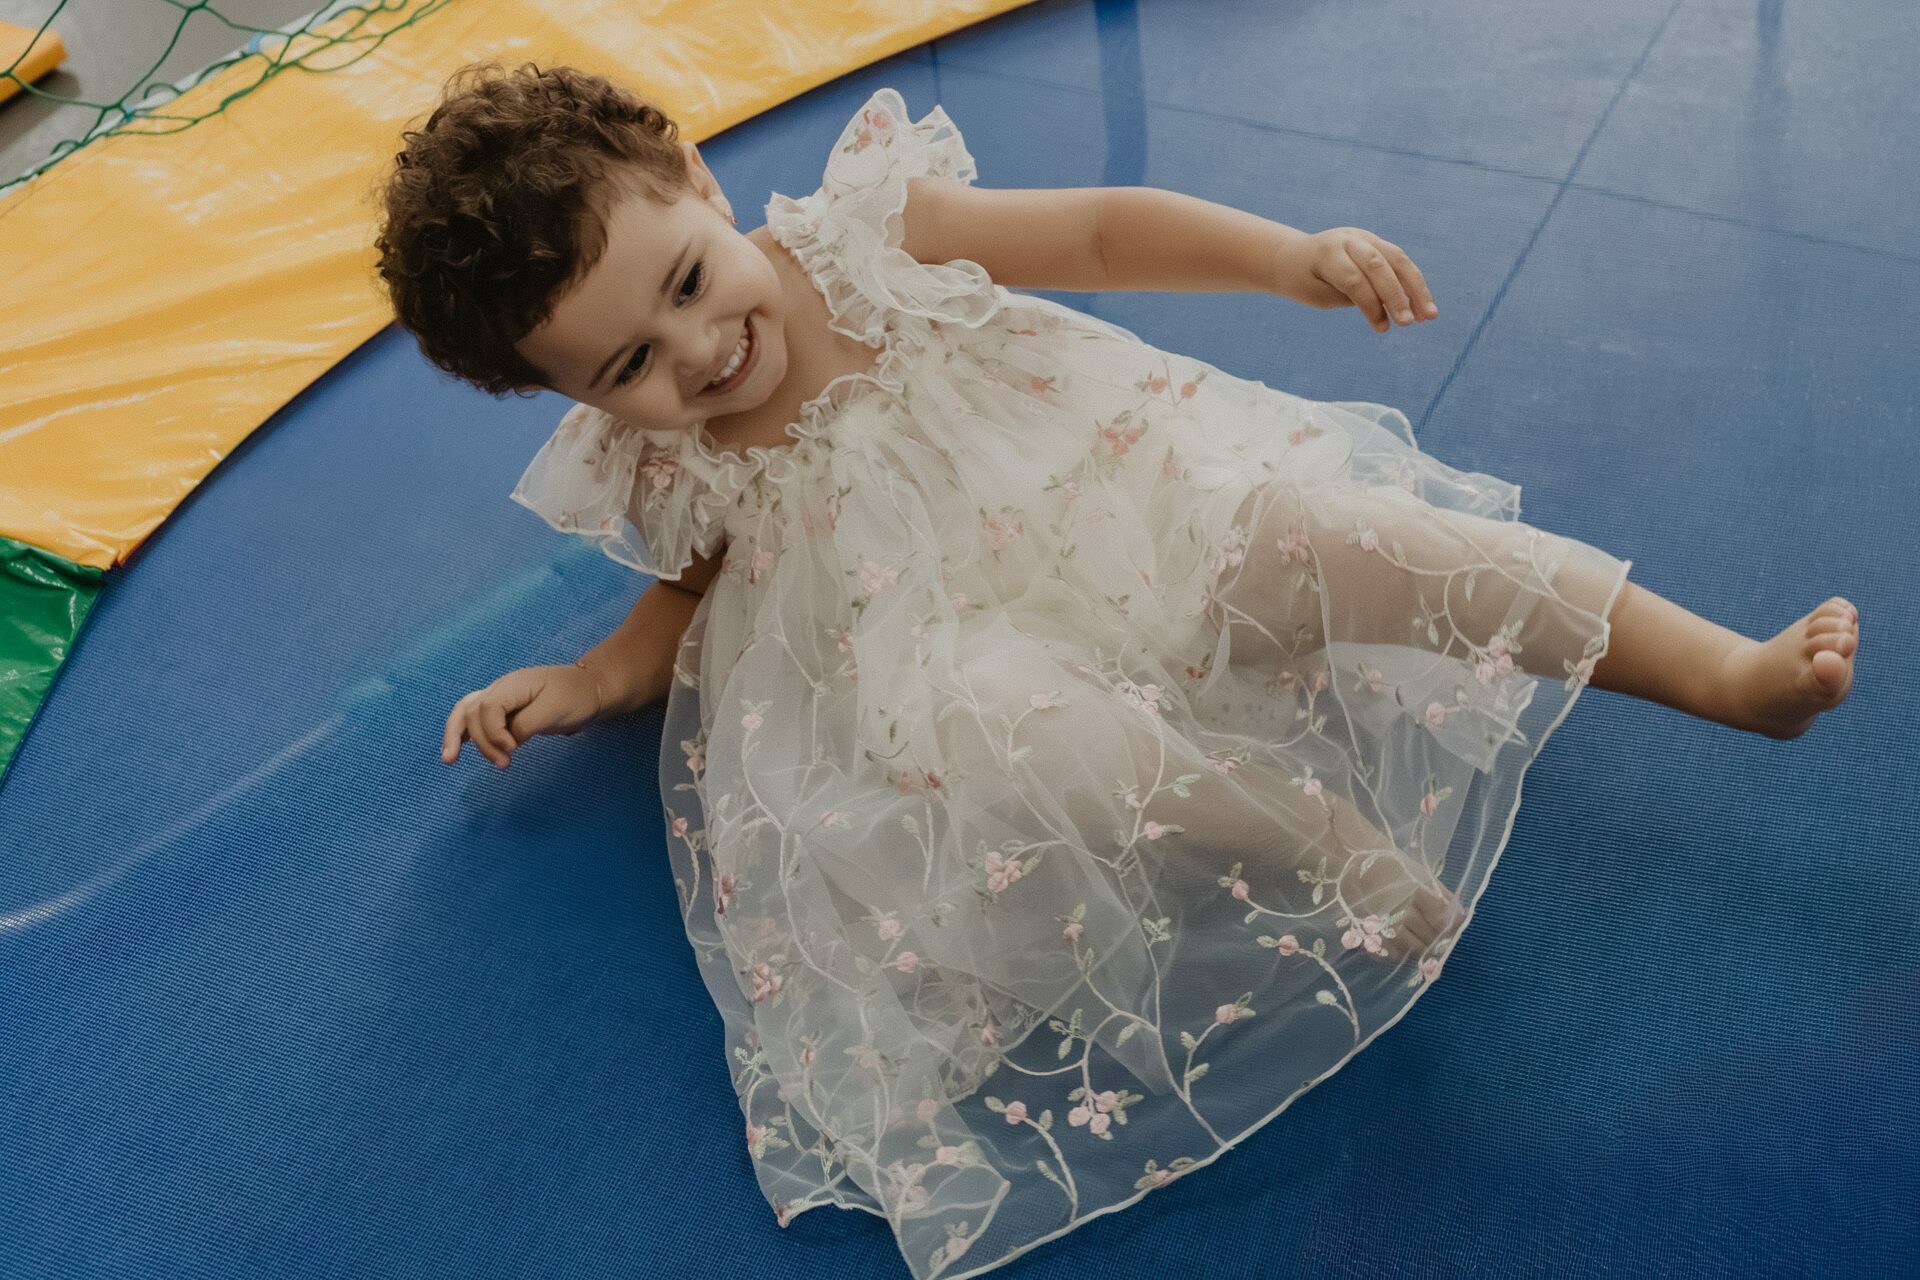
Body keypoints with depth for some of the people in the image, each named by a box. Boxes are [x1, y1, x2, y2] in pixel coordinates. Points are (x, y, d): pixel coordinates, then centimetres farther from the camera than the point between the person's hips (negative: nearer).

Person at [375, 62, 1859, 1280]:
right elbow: (703, 591, 20)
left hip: (1122, 508, 1)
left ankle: (1726, 668, -17)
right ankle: (1347, 857, -28)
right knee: (983, 720, -35)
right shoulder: (668, 477, -2)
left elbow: (1103, 233, -4)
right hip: (983, 654, 0)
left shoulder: (870, 229, -6)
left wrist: (1291, 255, -15)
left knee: (1308, 524, -23)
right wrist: (589, 680, 5)